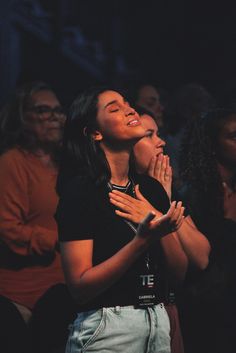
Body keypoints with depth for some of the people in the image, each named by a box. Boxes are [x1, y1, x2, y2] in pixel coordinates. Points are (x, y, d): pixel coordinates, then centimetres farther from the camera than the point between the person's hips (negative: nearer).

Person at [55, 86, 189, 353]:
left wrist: (161, 225, -11)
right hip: (106, 328, -6)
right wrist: (142, 240, -23)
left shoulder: (151, 188, 7)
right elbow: (79, 286, -16)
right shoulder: (79, 191, -11)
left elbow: (180, 269, 7)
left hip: (159, 321, 6)